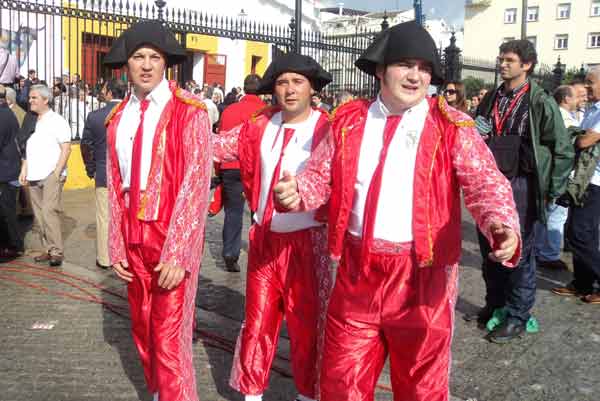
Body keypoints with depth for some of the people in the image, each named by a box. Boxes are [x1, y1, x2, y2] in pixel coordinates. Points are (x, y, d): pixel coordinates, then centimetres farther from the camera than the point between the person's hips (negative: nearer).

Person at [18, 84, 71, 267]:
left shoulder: (57, 121, -3)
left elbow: (66, 149, -8)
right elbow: (28, 149, 21)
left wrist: (57, 172, -14)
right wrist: (24, 170, 10)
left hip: (51, 176, -7)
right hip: (33, 177, 7)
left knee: (49, 212, -14)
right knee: (39, 215, 7)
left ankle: (57, 252, -9)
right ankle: (48, 250, 14)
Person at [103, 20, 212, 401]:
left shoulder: (189, 111, -10)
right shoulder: (118, 118, 8)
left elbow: (196, 185, -14)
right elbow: (115, 187, 10)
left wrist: (177, 254, -18)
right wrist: (117, 247, 4)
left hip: (172, 239, -6)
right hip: (134, 239, 6)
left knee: (170, 339, -4)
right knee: (143, 331, 18)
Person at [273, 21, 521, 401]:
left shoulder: (452, 126, -4)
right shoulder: (348, 121, 5)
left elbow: (485, 182, -12)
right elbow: (321, 175, 9)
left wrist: (502, 224, -32)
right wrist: (298, 191, -14)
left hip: (422, 274, -2)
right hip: (357, 270, 3)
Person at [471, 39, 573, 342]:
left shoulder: (541, 102, -7)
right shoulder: (492, 99, 10)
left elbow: (563, 149, -6)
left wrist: (552, 191, -7)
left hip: (520, 186, -6)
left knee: (519, 254, 2)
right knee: (490, 250, 14)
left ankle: (517, 318, 15)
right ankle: (494, 306, 31)